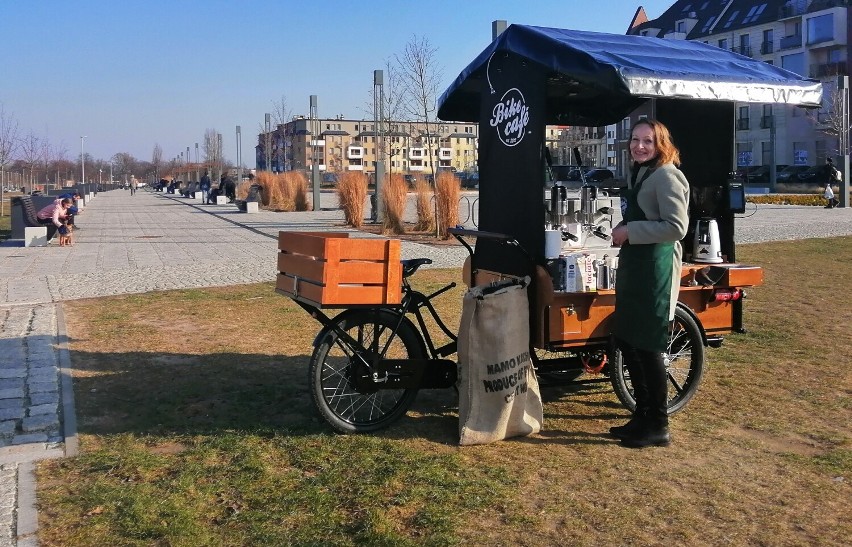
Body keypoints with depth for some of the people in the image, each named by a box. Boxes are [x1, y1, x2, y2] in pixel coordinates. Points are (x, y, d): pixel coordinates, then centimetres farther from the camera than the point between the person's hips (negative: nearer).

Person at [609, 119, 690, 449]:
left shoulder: (666, 176, -13)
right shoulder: (640, 174, 16)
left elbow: (676, 227, -21)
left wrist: (630, 231, -18)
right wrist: (623, 230, 8)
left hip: (656, 269, -10)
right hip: (634, 266, 10)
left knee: (647, 347, -4)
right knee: (626, 340, 14)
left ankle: (658, 427, 8)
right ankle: (642, 415, 26)